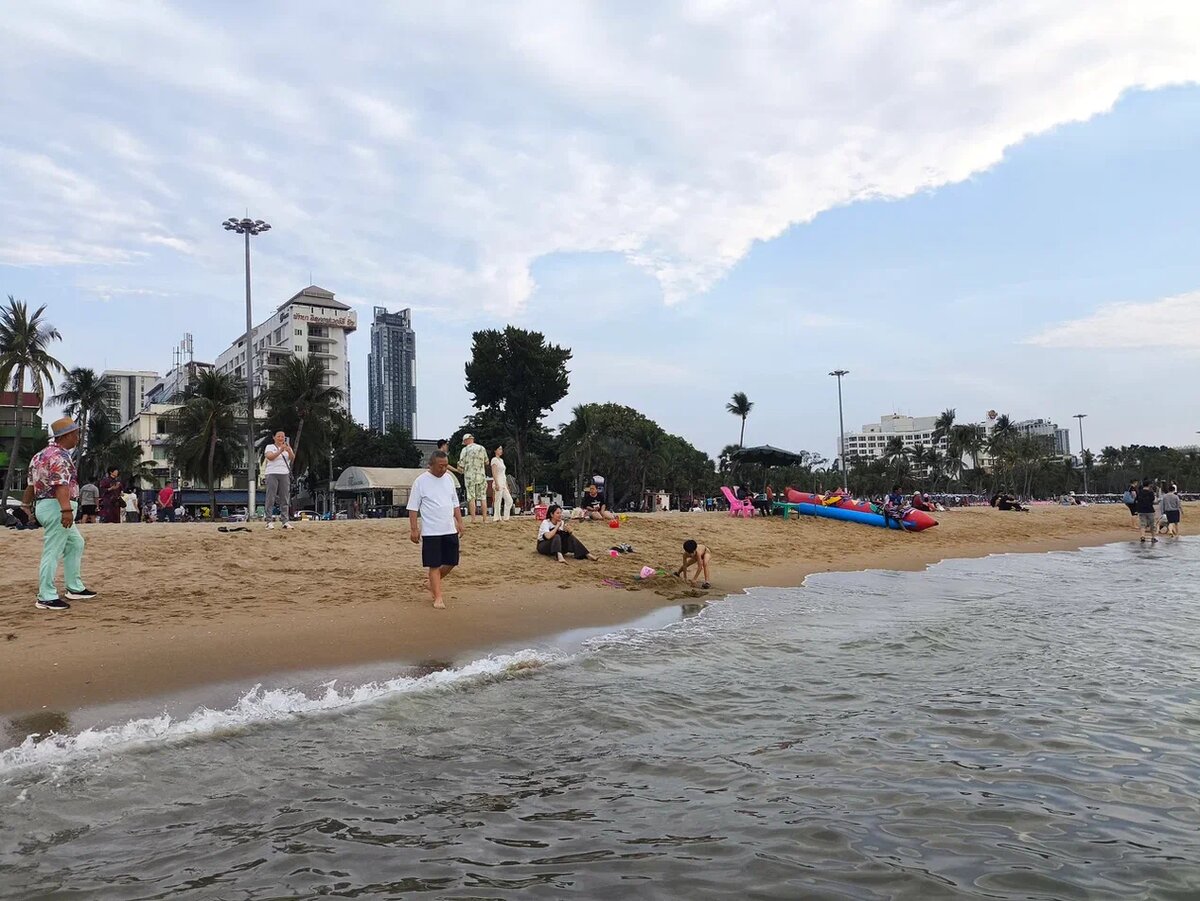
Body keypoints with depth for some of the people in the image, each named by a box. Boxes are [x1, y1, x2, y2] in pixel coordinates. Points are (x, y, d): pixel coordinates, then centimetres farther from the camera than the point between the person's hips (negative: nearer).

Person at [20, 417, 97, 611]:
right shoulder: (60, 456, -15)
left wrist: (26, 505, 25)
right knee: (52, 552, -7)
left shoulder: (41, 454, 16)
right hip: (57, 507, -11)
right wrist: (67, 509, -35)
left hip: (44, 505, 11)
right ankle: (46, 597, -3)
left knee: (76, 543, 20)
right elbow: (61, 484, -27)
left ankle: (75, 588, 25)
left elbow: (32, 483, 20)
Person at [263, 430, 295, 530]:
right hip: (272, 474, -3)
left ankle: (285, 521, 2)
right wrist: (280, 451, -27)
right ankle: (269, 521, -6)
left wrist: (289, 451, -25)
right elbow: (270, 457, -15)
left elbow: (293, 458, -4)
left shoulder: (287, 447, 14)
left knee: (284, 498, 1)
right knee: (271, 498, -5)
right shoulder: (269, 447, 5)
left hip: (285, 474, 3)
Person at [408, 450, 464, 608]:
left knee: (451, 563, 8)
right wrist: (413, 529, -11)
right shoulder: (420, 481, -7)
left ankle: (433, 584, 31)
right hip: (430, 531, -5)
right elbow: (413, 507, -6)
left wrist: (459, 522, 10)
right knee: (434, 565, -2)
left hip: (450, 530, 6)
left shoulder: (448, 478, 9)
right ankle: (438, 597, 5)